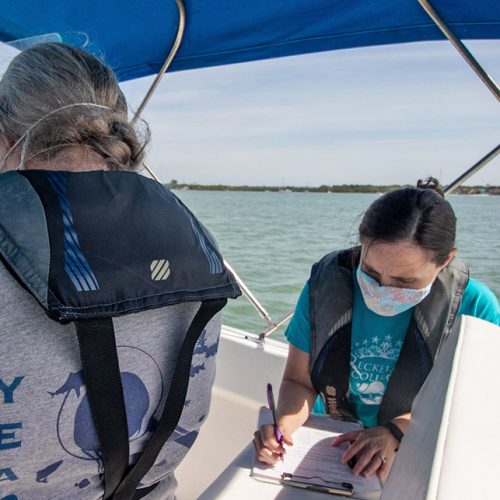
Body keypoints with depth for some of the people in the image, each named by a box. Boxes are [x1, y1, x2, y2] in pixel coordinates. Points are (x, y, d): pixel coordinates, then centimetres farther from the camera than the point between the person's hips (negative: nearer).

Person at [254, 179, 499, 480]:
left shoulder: (475, 306, -14)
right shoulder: (325, 285, -10)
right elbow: (298, 381, -4)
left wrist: (397, 431, -22)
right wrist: (285, 422, -23)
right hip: (328, 446, 1)